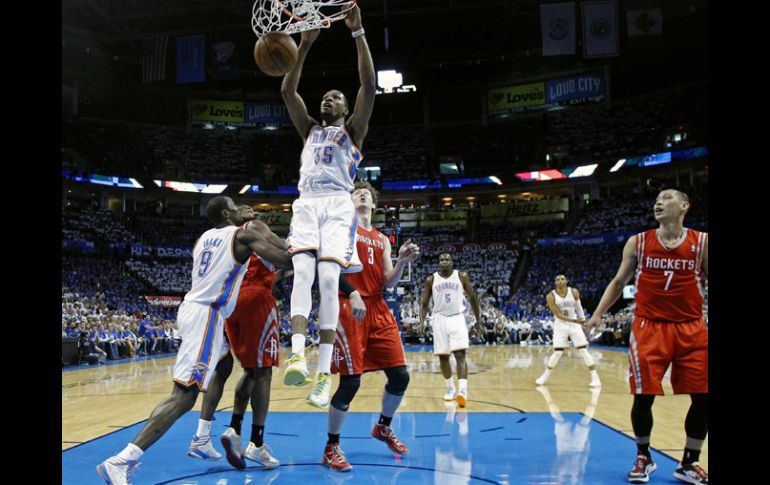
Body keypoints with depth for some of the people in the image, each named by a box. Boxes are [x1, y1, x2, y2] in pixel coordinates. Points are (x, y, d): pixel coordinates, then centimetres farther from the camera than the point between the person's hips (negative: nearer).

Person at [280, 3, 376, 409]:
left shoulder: (353, 131, 18)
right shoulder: (309, 130, 27)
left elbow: (369, 85, 4)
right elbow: (288, 91, 14)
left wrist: (358, 33, -3)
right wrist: (305, 45, 6)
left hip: (337, 205, -3)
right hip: (306, 204, 3)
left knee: (328, 279, -17)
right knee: (303, 273, -18)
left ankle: (324, 372, -16)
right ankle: (297, 355, -29)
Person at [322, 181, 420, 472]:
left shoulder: (382, 240, 21)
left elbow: (389, 283, 14)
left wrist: (402, 262, -5)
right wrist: (351, 293, -24)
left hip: (378, 309, 6)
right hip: (348, 309, -6)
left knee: (400, 376, 5)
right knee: (350, 381, -9)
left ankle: (383, 428, 32)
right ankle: (331, 448, 9)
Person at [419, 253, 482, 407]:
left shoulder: (462, 276, 0)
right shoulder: (431, 279, 2)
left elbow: (472, 298, 7)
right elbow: (425, 303, 6)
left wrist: (478, 321, 7)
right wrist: (422, 321, -9)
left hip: (457, 318, -2)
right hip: (440, 319, 2)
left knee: (460, 355, -15)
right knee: (443, 356, 5)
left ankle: (463, 391, -22)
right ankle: (450, 388, 23)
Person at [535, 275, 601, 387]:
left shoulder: (574, 292, -8)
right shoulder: (551, 296, -14)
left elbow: (578, 306, 9)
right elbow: (558, 314, -17)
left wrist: (582, 319, 16)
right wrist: (574, 320, -26)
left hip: (575, 325, 1)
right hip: (561, 326, -1)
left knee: (583, 351, -2)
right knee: (557, 353, -5)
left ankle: (595, 378, 4)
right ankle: (545, 376, 13)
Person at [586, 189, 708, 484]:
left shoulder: (702, 243, 2)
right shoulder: (637, 243, 4)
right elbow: (618, 282, 11)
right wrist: (598, 314, 2)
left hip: (691, 329, 1)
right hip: (649, 328, -1)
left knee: (702, 398, 1)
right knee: (643, 397, -2)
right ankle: (643, 458, 22)